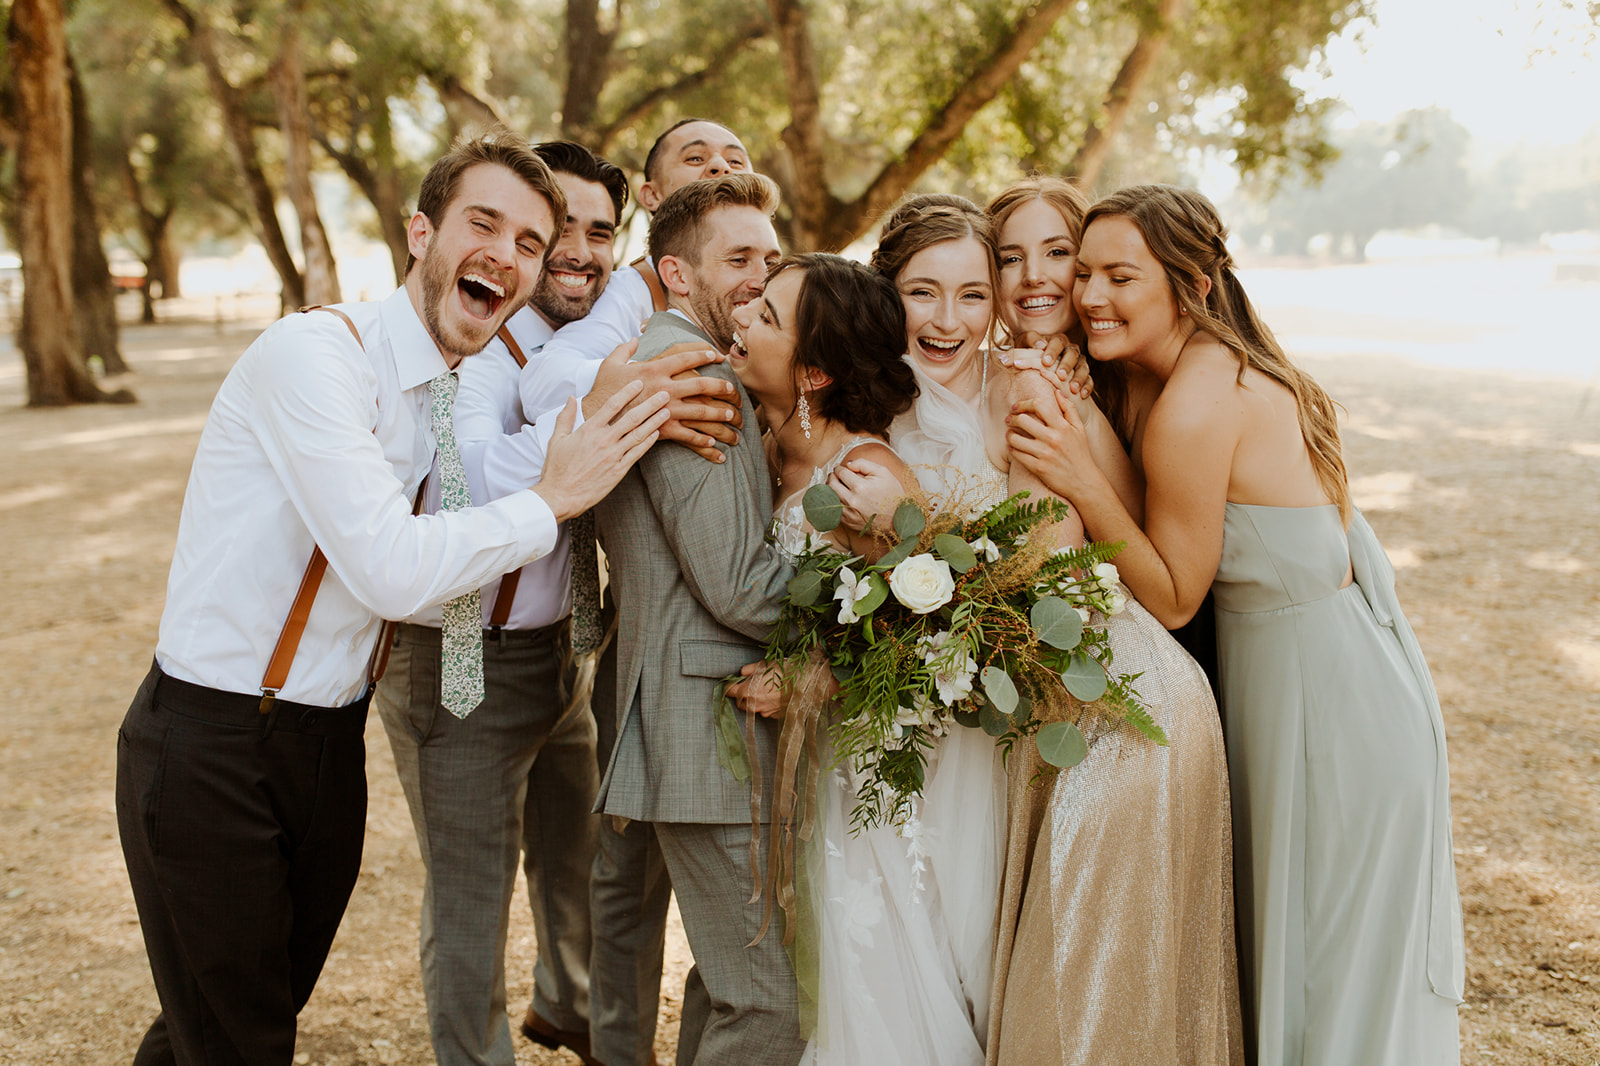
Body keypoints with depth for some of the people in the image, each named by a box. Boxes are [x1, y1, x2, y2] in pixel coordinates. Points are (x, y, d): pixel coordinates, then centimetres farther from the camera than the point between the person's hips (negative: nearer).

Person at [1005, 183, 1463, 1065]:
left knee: (1329, 959, 9)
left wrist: (1078, 480, -28)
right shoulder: (1236, 366, 1)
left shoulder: (1192, 407, -26)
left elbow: (1173, 597, -18)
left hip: (1320, 686, -10)